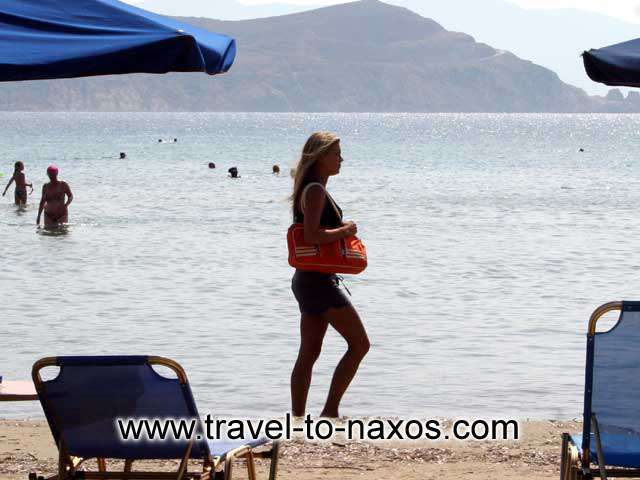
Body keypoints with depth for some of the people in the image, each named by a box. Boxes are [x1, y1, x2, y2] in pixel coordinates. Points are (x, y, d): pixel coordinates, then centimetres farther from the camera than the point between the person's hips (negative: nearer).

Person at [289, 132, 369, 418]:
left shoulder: (315, 189, 17)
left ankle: (297, 419, 12)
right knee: (359, 343, -6)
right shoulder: (315, 190, -14)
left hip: (309, 280, 10)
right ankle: (330, 410, -5)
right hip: (318, 281, -10)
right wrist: (345, 230, -13)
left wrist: (342, 229, 11)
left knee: (309, 354, 10)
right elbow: (312, 236, -25)